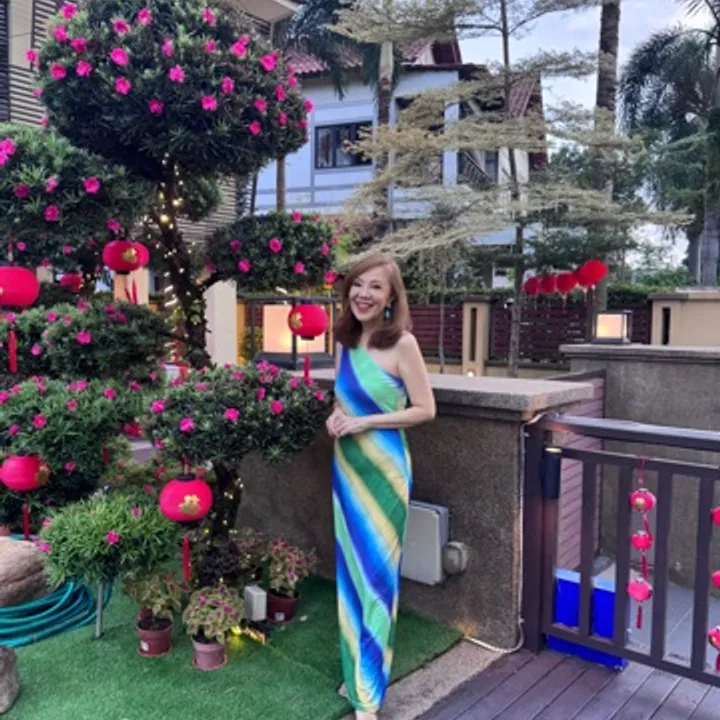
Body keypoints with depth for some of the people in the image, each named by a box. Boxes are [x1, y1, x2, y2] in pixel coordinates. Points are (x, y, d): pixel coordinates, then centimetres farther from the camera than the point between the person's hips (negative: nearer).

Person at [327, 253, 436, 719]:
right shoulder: (345, 342, 6)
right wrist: (335, 418, -3)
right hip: (346, 467, 6)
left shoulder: (402, 344, -13)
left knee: (378, 574, 2)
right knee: (351, 570, 15)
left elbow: (425, 409, -12)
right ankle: (355, 671, 33)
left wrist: (366, 422, -17)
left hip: (383, 469, -6)